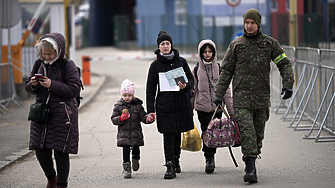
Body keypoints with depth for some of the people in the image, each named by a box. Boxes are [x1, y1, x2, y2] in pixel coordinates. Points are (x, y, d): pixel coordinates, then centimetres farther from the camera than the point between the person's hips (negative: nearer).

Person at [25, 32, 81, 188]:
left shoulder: (68, 65, -8)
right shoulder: (39, 64, 8)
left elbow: (74, 89, -14)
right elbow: (28, 88, 15)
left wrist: (52, 85, -21)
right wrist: (33, 85, -9)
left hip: (62, 114, -5)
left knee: (61, 151, -3)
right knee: (40, 150, 5)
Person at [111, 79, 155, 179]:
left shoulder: (137, 105, 1)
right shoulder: (118, 106, 0)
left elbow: (143, 117, 2)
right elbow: (113, 119, 0)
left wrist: (148, 118, -20)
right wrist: (121, 118, -19)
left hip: (136, 132, 1)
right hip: (123, 133, -1)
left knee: (136, 150, 5)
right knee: (126, 151, -6)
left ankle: (135, 160, 38)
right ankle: (126, 169, 2)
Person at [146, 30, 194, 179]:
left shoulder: (181, 61, 6)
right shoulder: (155, 65, 2)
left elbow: (191, 79, 11)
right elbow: (151, 89, 4)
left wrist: (186, 86, -13)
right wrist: (150, 110, -2)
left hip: (181, 104, 2)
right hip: (164, 106, -2)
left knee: (177, 134, 11)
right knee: (168, 136, -8)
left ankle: (176, 160, 30)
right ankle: (170, 167, -8)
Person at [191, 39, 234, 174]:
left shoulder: (219, 69, 2)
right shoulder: (196, 71, 3)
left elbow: (226, 91, 3)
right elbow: (192, 92, 9)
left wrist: (231, 111, 1)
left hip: (217, 108, 1)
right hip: (202, 108, -1)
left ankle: (210, 157, 23)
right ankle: (209, 160, 3)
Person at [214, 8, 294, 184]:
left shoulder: (270, 43, 5)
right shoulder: (236, 44, 5)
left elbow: (284, 64, 6)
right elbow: (226, 71, 9)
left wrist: (288, 84, -9)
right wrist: (219, 94, 4)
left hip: (262, 96, 2)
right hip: (241, 95, -2)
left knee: (259, 132, 8)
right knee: (247, 130, -14)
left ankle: (252, 160, 26)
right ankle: (250, 169, -18)